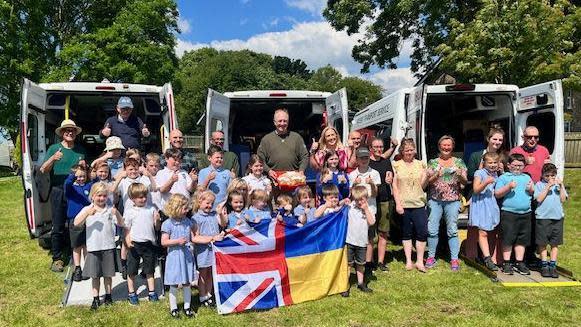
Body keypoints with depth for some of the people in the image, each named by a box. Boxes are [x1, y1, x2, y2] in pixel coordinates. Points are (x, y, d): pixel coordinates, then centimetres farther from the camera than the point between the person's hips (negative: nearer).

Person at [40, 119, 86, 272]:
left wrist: (84, 166, -2)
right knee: (58, 227, 1)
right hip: (59, 192, -2)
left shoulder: (81, 150, 12)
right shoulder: (54, 148, 2)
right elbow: (43, 170, -6)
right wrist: (53, 158, -24)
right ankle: (57, 258, 11)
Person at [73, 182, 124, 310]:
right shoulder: (87, 210, -1)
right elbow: (76, 223, -13)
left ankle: (108, 295, 28)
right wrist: (87, 213, -27)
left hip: (108, 247, 0)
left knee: (108, 273, 12)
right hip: (93, 248, 0)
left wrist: (117, 213, -24)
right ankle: (96, 298, 22)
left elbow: (121, 224, -6)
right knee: (95, 275, 9)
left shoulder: (110, 209, -1)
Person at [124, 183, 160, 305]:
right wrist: (128, 241, -17)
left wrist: (157, 220, -15)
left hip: (149, 243, 2)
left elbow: (157, 227, 5)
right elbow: (127, 229, -2)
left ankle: (152, 292, 24)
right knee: (132, 271, 9)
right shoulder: (129, 212, -4)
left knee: (149, 270, 13)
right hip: (135, 244, -2)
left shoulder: (151, 209, 2)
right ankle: (131, 294, 24)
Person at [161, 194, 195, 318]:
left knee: (187, 283, 11)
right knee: (174, 284, 7)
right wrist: (177, 241, -23)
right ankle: (173, 308, 22)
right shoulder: (168, 224, -11)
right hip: (174, 257, -4)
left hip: (187, 255, 4)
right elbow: (163, 242, -12)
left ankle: (187, 307, 24)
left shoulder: (188, 222, 4)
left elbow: (193, 238, 11)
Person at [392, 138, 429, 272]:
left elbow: (423, 186, 9)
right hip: (404, 204, -1)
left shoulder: (420, 164, 8)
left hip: (419, 203, 1)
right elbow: (394, 185, 0)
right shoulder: (397, 165, 3)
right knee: (406, 233, 8)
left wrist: (426, 177, -10)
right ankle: (408, 261, 19)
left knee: (422, 232, -3)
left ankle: (419, 261, 10)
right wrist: (398, 203, -7)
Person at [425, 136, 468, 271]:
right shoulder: (433, 162, 9)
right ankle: (431, 256, 13)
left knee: (452, 230, 0)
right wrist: (436, 176, -15)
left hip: (453, 200, -1)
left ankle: (454, 259, 7)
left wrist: (460, 175, -16)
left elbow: (465, 182, 6)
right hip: (435, 200, 1)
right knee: (432, 229, 0)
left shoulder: (459, 162, 9)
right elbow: (428, 181, 4)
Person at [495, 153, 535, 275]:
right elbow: (497, 194, -5)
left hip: (525, 214, 5)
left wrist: (531, 189, -2)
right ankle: (506, 263, 8)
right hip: (509, 213, -5)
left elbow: (533, 193, 19)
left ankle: (519, 263, 20)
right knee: (508, 239, -2)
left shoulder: (527, 177, 17)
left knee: (522, 239, 10)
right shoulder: (503, 177, 1)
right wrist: (508, 187, -18)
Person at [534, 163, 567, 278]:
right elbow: (539, 199, -12)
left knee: (555, 243, 7)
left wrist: (561, 186, -8)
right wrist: (548, 186, -14)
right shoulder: (539, 185, 0)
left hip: (557, 217, 3)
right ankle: (544, 266, 14)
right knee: (542, 243, 3)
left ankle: (553, 266, 15)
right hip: (543, 217, -3)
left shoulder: (559, 184, 9)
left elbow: (563, 199, 0)